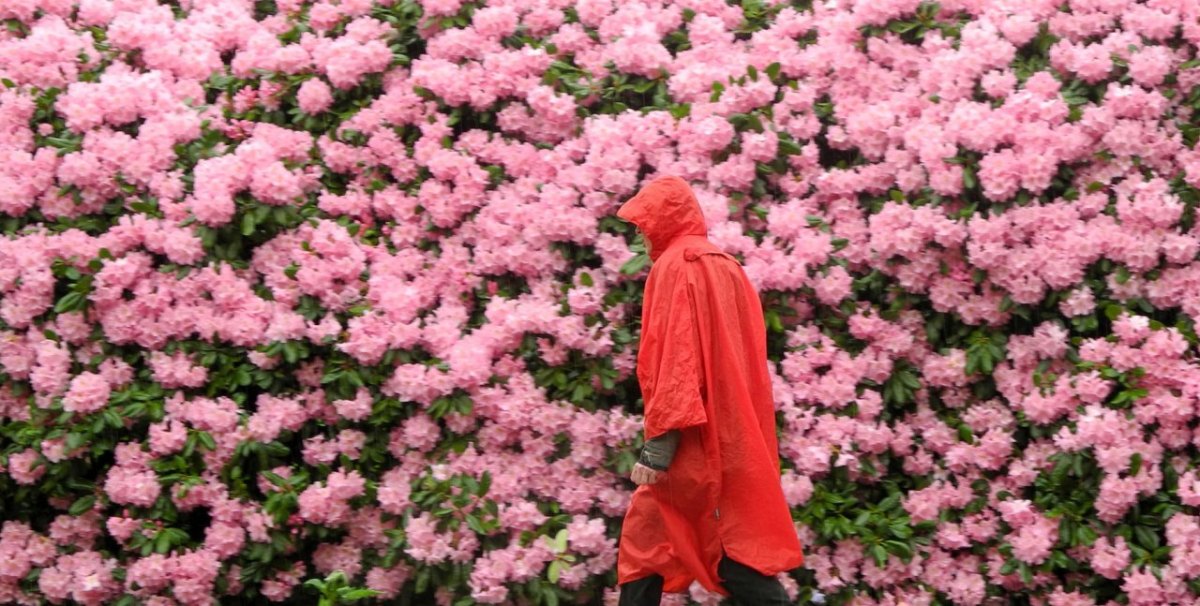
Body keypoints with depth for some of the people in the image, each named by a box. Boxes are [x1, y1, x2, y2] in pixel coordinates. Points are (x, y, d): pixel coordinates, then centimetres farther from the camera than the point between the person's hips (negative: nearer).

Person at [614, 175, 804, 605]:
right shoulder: (726, 266, 16)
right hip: (729, 433, 9)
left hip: (695, 440, -9)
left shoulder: (674, 265, -9)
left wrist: (658, 444, -20)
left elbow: (674, 359, -18)